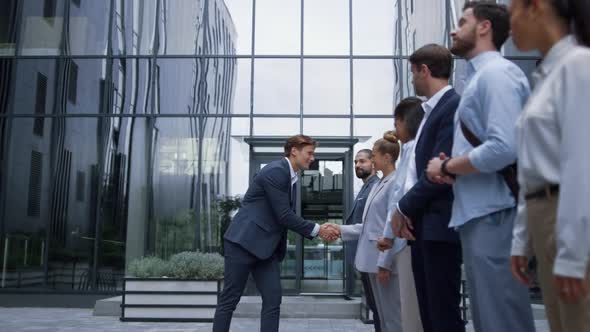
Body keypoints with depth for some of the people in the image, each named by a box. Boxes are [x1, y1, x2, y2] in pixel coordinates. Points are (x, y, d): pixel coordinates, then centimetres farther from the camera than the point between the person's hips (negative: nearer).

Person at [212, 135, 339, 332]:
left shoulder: (291, 178, 15)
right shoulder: (276, 171, -15)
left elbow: (289, 218, 15)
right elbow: (284, 216, -18)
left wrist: (318, 230, 3)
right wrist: (316, 230, -9)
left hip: (266, 247, 9)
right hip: (244, 242, -9)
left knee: (273, 300, 3)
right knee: (229, 300, 0)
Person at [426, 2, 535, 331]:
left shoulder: (496, 72, -9)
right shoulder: (481, 76, 19)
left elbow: (504, 147, -22)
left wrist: (446, 166, -10)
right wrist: (451, 166, 0)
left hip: (493, 215, -10)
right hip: (479, 214, 10)